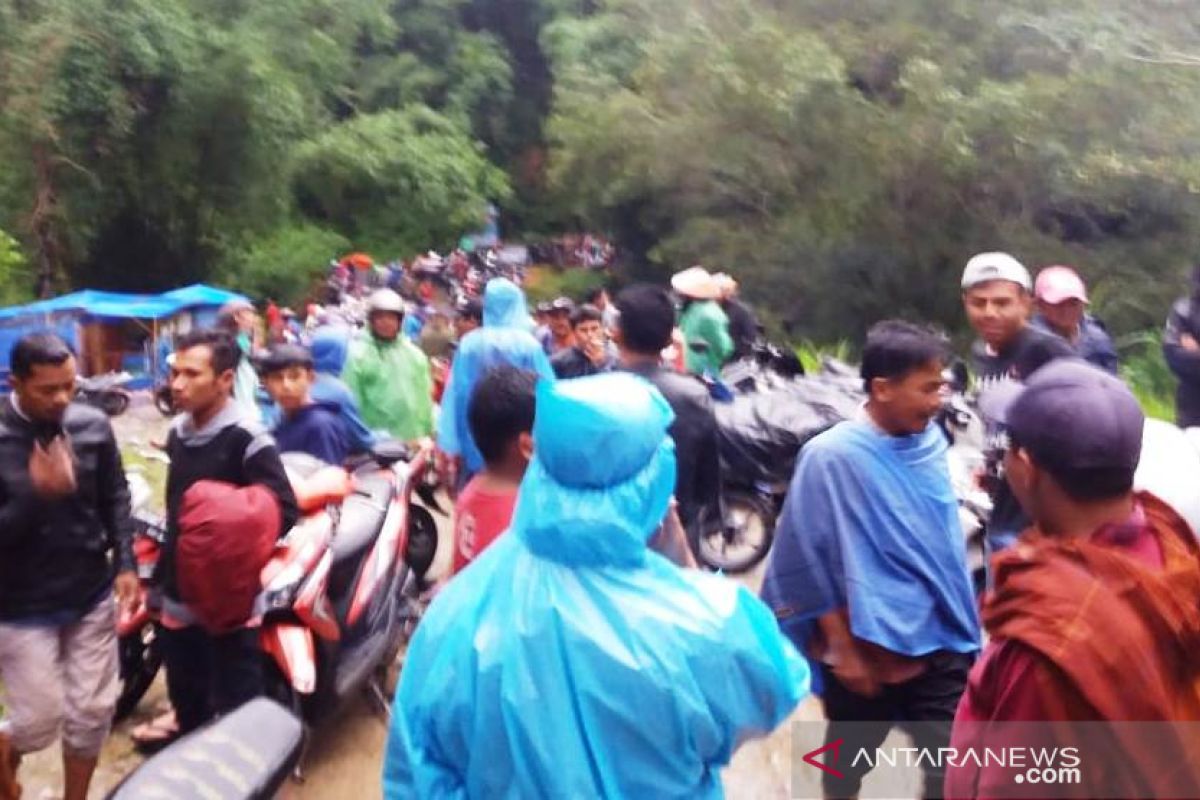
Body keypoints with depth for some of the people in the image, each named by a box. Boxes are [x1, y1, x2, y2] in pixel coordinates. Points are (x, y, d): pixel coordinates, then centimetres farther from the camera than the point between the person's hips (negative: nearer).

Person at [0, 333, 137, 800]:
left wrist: (125, 564, -3)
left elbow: (115, 498, 5)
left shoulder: (93, 426, -5)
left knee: (93, 713, 12)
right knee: (40, 721, 5)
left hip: (92, 597, 3)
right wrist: (38, 493, -29)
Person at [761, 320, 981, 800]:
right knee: (849, 761, 19)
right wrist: (843, 649, -11)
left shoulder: (930, 441, -3)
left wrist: (961, 623, 14)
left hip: (939, 642, 4)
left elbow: (943, 534, 10)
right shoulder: (831, 456, -19)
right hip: (867, 648, -3)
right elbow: (811, 564, -14)